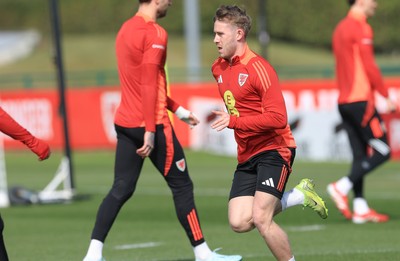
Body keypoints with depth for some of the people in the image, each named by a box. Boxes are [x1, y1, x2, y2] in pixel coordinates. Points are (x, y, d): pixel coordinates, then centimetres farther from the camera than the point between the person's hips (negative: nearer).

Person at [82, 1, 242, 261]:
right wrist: (150, 131, -21)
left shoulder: (127, 29, 15)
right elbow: (149, 85, -19)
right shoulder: (155, 33, -13)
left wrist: (178, 109, 25)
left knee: (121, 189, 7)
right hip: (151, 123, -8)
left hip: (124, 122, 8)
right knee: (182, 185, 3)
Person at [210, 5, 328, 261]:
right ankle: (299, 196, 15)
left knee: (261, 219, -20)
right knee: (239, 223, -6)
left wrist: (234, 121, -27)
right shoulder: (219, 69, 10)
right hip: (247, 156, 8)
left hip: (274, 150, -8)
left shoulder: (258, 68, -16)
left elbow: (278, 118, -24)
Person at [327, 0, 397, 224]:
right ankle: (342, 187, -12)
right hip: (362, 100, -9)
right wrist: (387, 97, -8)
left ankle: (360, 208, 3)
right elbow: (370, 67, -15)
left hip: (344, 101, 9)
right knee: (382, 151, -4)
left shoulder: (340, 29, 17)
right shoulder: (361, 28, -11)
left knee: (360, 155, 7)